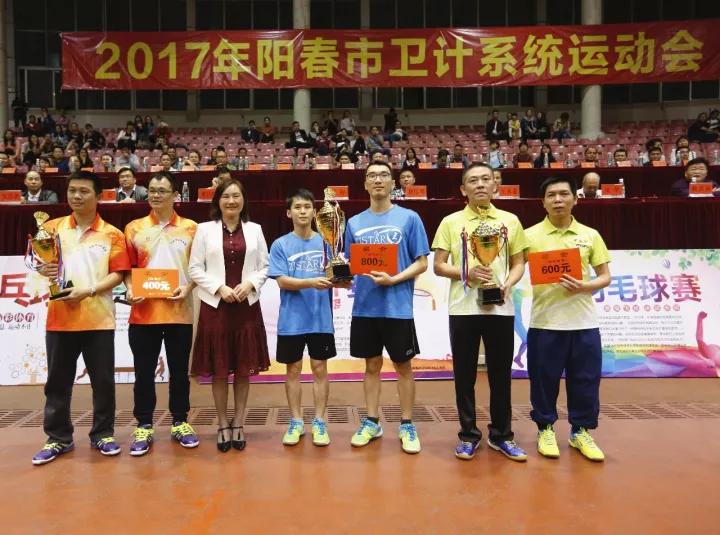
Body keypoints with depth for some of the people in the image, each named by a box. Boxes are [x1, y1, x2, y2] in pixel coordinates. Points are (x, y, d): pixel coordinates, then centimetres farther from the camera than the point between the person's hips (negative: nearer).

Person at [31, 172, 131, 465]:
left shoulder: (111, 234, 1)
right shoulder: (52, 228, 7)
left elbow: (118, 274, -4)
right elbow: (39, 263, 9)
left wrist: (88, 291, -17)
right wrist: (43, 269, -14)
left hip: (98, 318, -1)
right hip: (59, 317, 2)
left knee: (103, 381, 6)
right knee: (57, 381, 9)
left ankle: (102, 434, 21)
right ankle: (58, 438, 23)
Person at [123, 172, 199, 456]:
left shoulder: (190, 228, 4)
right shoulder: (134, 228, 7)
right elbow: (127, 268, 10)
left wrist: (188, 287, -11)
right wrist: (130, 289, -8)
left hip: (180, 312, 0)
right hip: (144, 312, 1)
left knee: (179, 370, 9)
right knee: (144, 371, 7)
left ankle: (180, 423, 23)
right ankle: (144, 427, 20)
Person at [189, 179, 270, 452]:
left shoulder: (254, 229, 8)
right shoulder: (205, 229, 4)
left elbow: (265, 266, 6)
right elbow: (195, 268, 0)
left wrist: (250, 284, -11)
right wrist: (219, 288, -12)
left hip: (247, 306, 1)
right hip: (215, 306, -1)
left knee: (244, 368, 6)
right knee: (219, 369, 3)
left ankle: (238, 423, 19)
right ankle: (223, 424, 18)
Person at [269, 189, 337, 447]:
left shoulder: (325, 242, 4)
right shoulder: (280, 244, -1)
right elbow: (282, 281, -10)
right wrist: (311, 283, -24)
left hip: (320, 317, 1)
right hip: (292, 319, -1)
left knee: (320, 369, 7)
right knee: (293, 370, 9)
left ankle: (320, 422, 18)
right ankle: (296, 422, 22)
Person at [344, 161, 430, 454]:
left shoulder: (409, 218, -2)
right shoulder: (354, 223, 8)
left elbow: (421, 262, -4)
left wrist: (393, 279, -18)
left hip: (398, 306, -3)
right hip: (365, 306, 3)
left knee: (403, 366, 8)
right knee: (372, 365, 13)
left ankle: (407, 425, 21)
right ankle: (372, 422, 26)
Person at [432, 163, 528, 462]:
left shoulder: (510, 221, 8)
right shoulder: (451, 222, 4)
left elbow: (519, 263, 10)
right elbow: (438, 266, 2)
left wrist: (507, 285, -10)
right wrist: (466, 273, -15)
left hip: (500, 308, 1)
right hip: (463, 308, -1)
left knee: (501, 374, 8)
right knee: (464, 374, 5)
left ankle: (501, 435, 22)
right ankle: (468, 435, 19)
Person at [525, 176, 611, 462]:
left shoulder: (590, 235, 6)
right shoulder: (530, 235, 0)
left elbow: (605, 277, 7)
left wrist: (584, 286, -12)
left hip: (583, 322, 2)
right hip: (545, 322, -2)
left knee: (585, 379, 8)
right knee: (544, 378, 6)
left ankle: (580, 431, 24)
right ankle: (545, 429, 23)